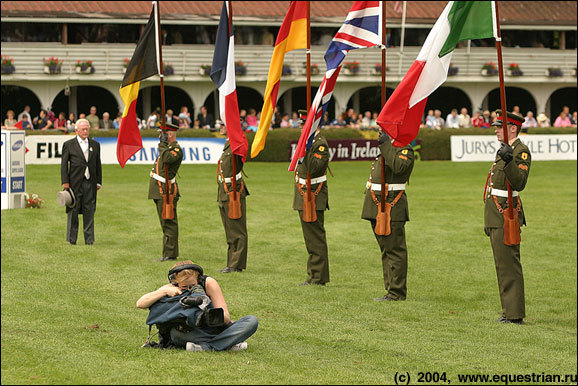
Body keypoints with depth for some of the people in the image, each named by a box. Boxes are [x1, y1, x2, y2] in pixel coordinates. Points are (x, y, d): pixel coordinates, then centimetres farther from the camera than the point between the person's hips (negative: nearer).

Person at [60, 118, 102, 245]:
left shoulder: (95, 145, 12)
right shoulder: (69, 144, 3)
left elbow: (98, 165, 15)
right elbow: (64, 164, 0)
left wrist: (99, 182, 9)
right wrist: (65, 182, -8)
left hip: (90, 183, 3)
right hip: (75, 183, -3)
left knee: (89, 212, 3)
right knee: (73, 212, 1)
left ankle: (89, 240, 8)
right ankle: (71, 240, 8)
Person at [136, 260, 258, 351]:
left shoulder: (209, 283, -14)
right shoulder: (172, 289, -9)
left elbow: (226, 318, -17)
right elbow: (140, 304, -15)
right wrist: (165, 291, -28)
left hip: (216, 329, 1)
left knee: (251, 321, -26)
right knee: (176, 331, -37)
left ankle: (206, 347, -40)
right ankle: (229, 344, -39)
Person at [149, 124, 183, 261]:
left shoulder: (177, 150, -13)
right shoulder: (167, 147, 17)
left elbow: (166, 159, -31)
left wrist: (162, 143, -22)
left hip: (166, 191, -10)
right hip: (160, 191, 10)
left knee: (169, 222, -7)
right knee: (166, 223, 12)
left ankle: (170, 254, -5)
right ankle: (168, 253, 17)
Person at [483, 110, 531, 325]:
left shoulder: (521, 151, -11)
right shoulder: (504, 150, 20)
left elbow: (519, 183, -25)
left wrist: (509, 162, -40)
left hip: (506, 216, -10)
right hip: (496, 216, 10)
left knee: (508, 265, -11)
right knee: (503, 266, 12)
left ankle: (514, 315, -10)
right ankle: (510, 312, 17)